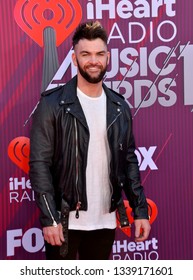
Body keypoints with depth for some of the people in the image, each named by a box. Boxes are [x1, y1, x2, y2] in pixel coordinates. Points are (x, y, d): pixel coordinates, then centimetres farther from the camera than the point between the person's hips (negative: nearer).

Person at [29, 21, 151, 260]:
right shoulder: (52, 104, -8)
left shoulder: (119, 107, 6)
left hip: (105, 220, 4)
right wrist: (49, 218, -17)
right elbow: (39, 164, -11)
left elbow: (129, 161, 9)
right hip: (65, 220, -4)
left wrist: (140, 210, 3)